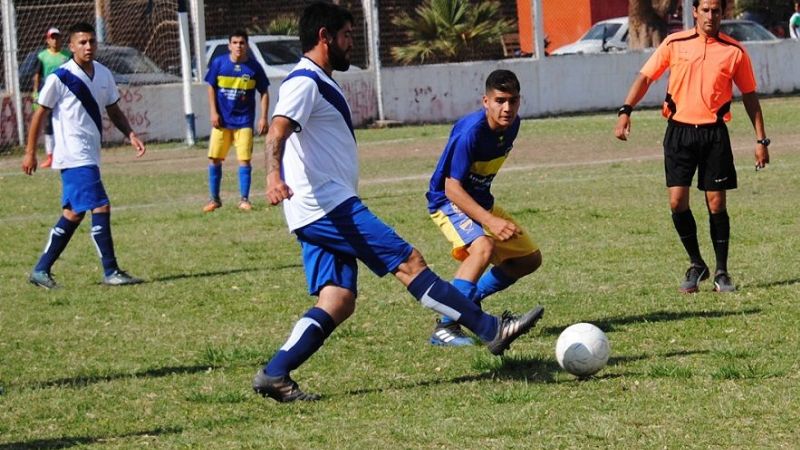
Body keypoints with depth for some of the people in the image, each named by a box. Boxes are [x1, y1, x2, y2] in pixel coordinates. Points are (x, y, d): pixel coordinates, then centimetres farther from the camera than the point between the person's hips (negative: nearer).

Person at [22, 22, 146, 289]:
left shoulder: (103, 75, 8)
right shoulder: (60, 78, -11)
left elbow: (114, 111, 17)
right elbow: (40, 115, -5)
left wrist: (131, 135, 0)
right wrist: (30, 152, -4)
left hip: (90, 156, 8)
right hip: (74, 156, -8)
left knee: (73, 214, 13)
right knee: (101, 208, -14)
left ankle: (42, 270, 22)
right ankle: (110, 272, -9)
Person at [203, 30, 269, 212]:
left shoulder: (254, 67, -3)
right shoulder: (218, 63, -2)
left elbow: (264, 93, 4)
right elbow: (211, 88, 6)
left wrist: (263, 117, -3)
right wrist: (213, 112, -3)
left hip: (244, 121, -1)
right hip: (222, 120, 1)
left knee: (245, 160, -4)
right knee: (214, 159, 1)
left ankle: (244, 200, 5)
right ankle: (214, 199, 13)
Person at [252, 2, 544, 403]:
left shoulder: (319, 84, 23)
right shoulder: (304, 82, -10)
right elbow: (277, 132, -27)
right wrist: (274, 176, -45)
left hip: (323, 212, 11)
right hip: (329, 205, -11)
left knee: (338, 301, 1)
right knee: (408, 262, -10)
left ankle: (273, 376, -4)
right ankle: (491, 330, -10)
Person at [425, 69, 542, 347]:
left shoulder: (511, 125, -5)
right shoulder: (471, 131, -29)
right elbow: (452, 188, -29)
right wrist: (490, 221, -37)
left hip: (481, 201, 9)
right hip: (448, 202, -8)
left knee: (530, 258, 10)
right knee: (483, 248, -35)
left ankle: (470, 300, 25)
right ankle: (445, 328, -32)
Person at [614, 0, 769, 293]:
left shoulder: (734, 51, 2)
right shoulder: (674, 44, 2)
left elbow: (749, 96, 8)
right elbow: (646, 77, 4)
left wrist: (761, 140, 5)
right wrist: (625, 111, -10)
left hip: (714, 134, -1)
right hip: (679, 130, 1)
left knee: (716, 204, 0)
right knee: (677, 202, -4)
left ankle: (721, 272, 12)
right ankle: (696, 266, 14)